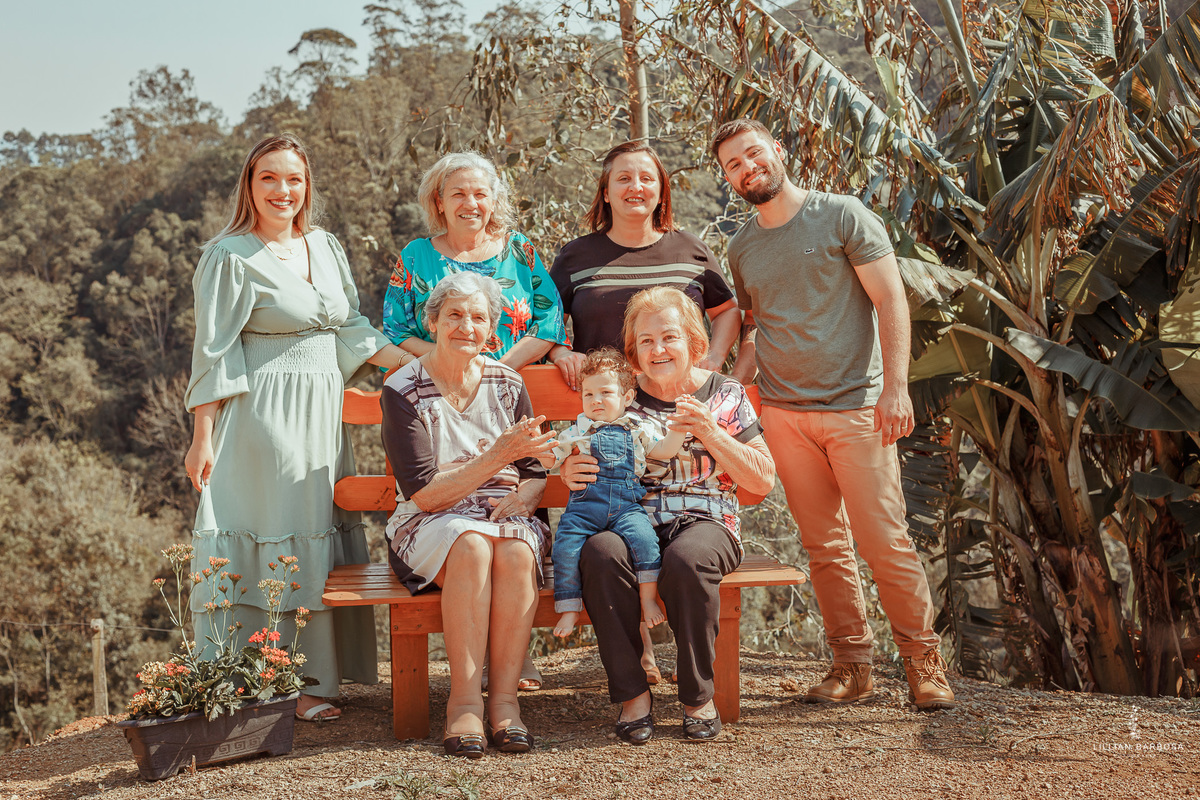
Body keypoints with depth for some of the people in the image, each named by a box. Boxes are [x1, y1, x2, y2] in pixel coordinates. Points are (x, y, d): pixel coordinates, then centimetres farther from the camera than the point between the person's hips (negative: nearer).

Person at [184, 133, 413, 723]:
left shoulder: (325, 247, 13)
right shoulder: (230, 257, -6)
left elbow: (351, 329, 17)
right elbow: (213, 354, -8)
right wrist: (202, 439, -11)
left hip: (321, 415, 7)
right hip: (262, 417, -7)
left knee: (317, 539, 8)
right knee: (267, 544, -5)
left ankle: (310, 678, 16)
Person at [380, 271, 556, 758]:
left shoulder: (507, 384, 8)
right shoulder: (402, 392, -4)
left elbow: (538, 473, 10)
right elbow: (422, 494, -12)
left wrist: (524, 495, -15)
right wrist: (497, 457, -21)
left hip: (506, 516, 3)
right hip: (431, 525, -2)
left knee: (516, 551, -32)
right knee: (472, 546, -35)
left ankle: (504, 695, -25)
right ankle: (465, 699, -29)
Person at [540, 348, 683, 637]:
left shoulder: (636, 429, 20)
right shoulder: (578, 431, 19)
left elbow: (663, 450, 17)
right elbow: (550, 458, 18)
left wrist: (679, 426, 4)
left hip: (627, 504, 0)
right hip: (584, 504, 1)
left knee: (643, 537, -29)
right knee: (566, 547, -21)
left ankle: (648, 597, -14)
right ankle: (569, 609, -8)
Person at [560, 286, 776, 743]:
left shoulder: (724, 394, 11)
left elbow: (763, 481, 5)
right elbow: (591, 469, 20)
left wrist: (711, 435, -8)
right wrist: (569, 474, -5)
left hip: (705, 521, -1)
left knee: (686, 560, -37)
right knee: (601, 554, -34)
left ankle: (698, 696, -16)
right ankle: (632, 694, -20)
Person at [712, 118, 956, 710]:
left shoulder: (843, 216, -2)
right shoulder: (741, 249, 13)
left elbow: (891, 300, -6)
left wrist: (895, 385, -15)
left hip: (856, 407, -4)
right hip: (784, 414, 5)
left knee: (884, 540, -5)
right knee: (824, 547, 8)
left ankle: (923, 659, 10)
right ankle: (852, 662, 17)